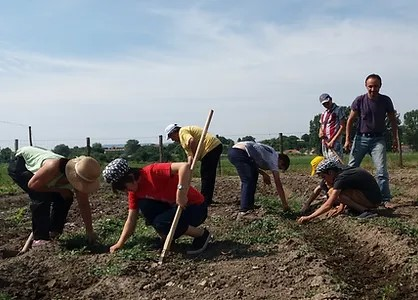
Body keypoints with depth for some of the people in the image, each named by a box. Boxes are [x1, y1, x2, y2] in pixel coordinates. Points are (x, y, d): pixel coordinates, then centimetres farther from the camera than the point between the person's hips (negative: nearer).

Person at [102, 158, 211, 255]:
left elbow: (185, 166, -38)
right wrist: (119, 244, -2)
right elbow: (131, 220, 3)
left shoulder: (152, 172, -25)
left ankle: (202, 234, -6)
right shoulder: (134, 190, 0)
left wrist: (181, 194, -39)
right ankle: (166, 238, 3)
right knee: (144, 205, -13)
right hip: (174, 207, 7)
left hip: (195, 207, -7)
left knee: (162, 223, -27)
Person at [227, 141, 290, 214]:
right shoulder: (274, 158, 1)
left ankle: (249, 205, 20)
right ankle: (245, 209, -9)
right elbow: (278, 183, 0)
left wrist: (263, 173, 15)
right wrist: (285, 204, 4)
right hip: (240, 153, -9)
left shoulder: (268, 154, 24)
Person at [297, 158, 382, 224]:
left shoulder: (341, 178, -18)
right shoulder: (346, 171, 8)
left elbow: (328, 205, -22)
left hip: (372, 200, -9)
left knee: (332, 193, -18)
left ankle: (364, 210, -15)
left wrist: (309, 217, -21)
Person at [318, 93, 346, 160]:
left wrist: (333, 140, -15)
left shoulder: (338, 110, 0)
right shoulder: (323, 114, 20)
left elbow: (342, 127, -7)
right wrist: (320, 134, 0)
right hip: (325, 142, 7)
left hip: (335, 142, -7)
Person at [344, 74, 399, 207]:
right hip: (361, 137, 0)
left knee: (382, 170, -8)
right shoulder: (359, 100, -4)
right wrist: (347, 139, -3)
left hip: (378, 139, 0)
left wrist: (395, 139, 8)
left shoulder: (386, 101, -2)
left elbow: (393, 120, 9)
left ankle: (386, 199, -1)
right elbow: (350, 120, 2)